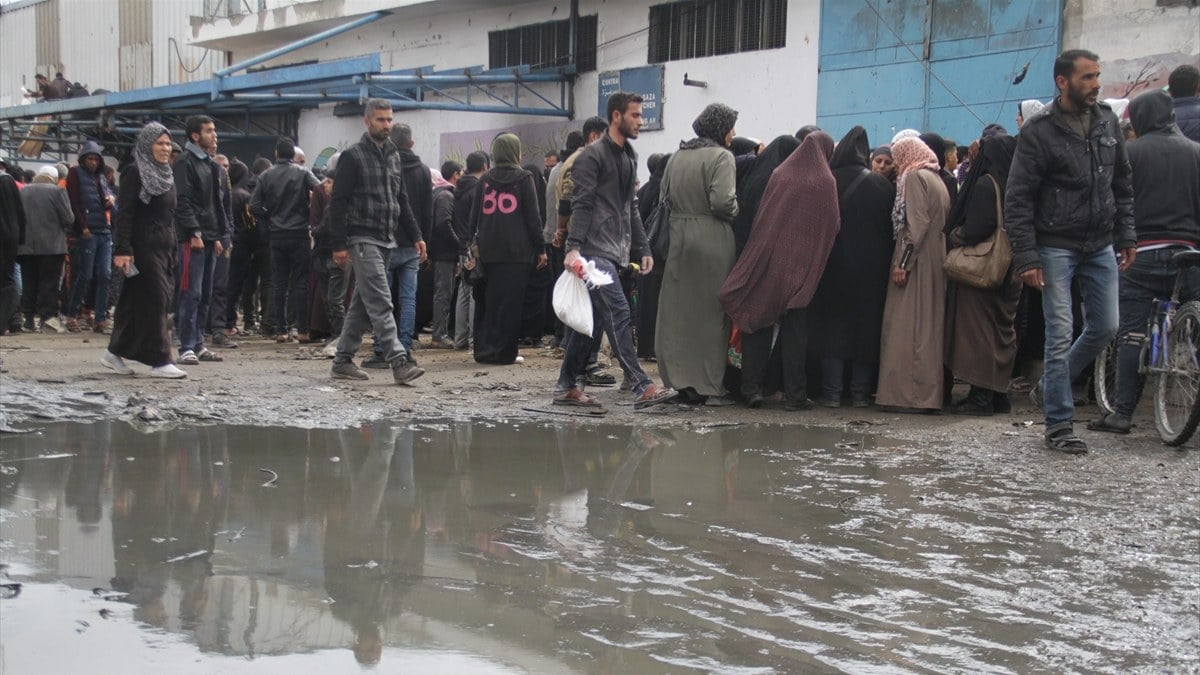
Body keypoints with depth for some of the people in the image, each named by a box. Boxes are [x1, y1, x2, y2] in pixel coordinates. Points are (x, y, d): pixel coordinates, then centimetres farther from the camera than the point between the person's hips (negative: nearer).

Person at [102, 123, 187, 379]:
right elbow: (124, 214, -13)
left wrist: (173, 250, 18)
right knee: (154, 300, -9)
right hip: (143, 247, -8)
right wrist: (123, 250, -20)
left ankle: (116, 352, 17)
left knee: (134, 301, 9)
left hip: (164, 247, 8)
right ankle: (159, 360, -7)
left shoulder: (166, 175, 18)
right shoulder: (134, 173, -7)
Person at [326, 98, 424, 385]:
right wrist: (338, 244, -15)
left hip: (387, 241, 8)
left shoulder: (393, 156, 16)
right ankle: (399, 361, -20)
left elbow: (401, 201, 22)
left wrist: (415, 236, 14)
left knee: (362, 303, 11)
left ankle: (343, 360, 17)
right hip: (363, 240, -8)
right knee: (380, 302, -14)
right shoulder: (353, 156, -5)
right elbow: (338, 203, -8)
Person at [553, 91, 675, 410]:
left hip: (615, 252, 9)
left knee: (590, 320, 10)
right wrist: (574, 248, -22)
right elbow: (582, 205, -14)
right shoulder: (592, 156, -7)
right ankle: (642, 387, -19)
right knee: (617, 313, -15)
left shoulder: (630, 157, 20)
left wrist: (642, 248, 20)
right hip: (596, 250, -9)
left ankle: (568, 386, 16)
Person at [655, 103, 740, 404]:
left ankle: (680, 377, 14)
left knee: (679, 310, 10)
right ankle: (709, 384, 2)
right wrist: (735, 212, -1)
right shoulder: (721, 157, -10)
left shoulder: (677, 157, 11)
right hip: (713, 241, -6)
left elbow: (663, 196, 12)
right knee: (710, 311, 0)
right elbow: (722, 201, -20)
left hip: (678, 239, 6)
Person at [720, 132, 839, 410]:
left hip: (767, 260, 1)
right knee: (794, 329, 4)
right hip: (802, 267, -1)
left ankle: (752, 388, 4)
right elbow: (832, 227, -2)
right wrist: (816, 258, 10)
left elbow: (760, 217, 6)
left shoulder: (779, 175, 4)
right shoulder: (827, 182, -2)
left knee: (759, 323, 7)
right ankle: (795, 394, 3)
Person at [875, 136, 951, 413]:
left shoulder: (915, 177, -9)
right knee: (928, 325, 11)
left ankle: (909, 394, -10)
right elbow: (940, 222, 16)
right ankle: (929, 392, 13)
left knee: (908, 326, -8)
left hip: (916, 263, -9)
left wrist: (903, 262, -19)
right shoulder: (937, 179, 18)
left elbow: (915, 224, -18)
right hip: (935, 261, 9)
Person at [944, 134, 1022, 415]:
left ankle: (980, 397, -5)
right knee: (1003, 329, 13)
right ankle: (1000, 394, 18)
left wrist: (955, 236, -3)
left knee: (979, 330, -4)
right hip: (1009, 273, 8)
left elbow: (976, 228, -21)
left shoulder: (985, 184, -15)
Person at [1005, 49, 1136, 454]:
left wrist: (1126, 236, 8)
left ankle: (1049, 388, 29)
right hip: (1056, 248, -5)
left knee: (1105, 328, 9)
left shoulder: (1107, 123, 6)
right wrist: (1027, 257, -16)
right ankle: (1058, 424, 3)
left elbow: (1122, 185, 15)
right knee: (1060, 336, -5)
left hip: (1100, 247, 6)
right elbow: (1018, 200, -11)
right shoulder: (1038, 131, -10)